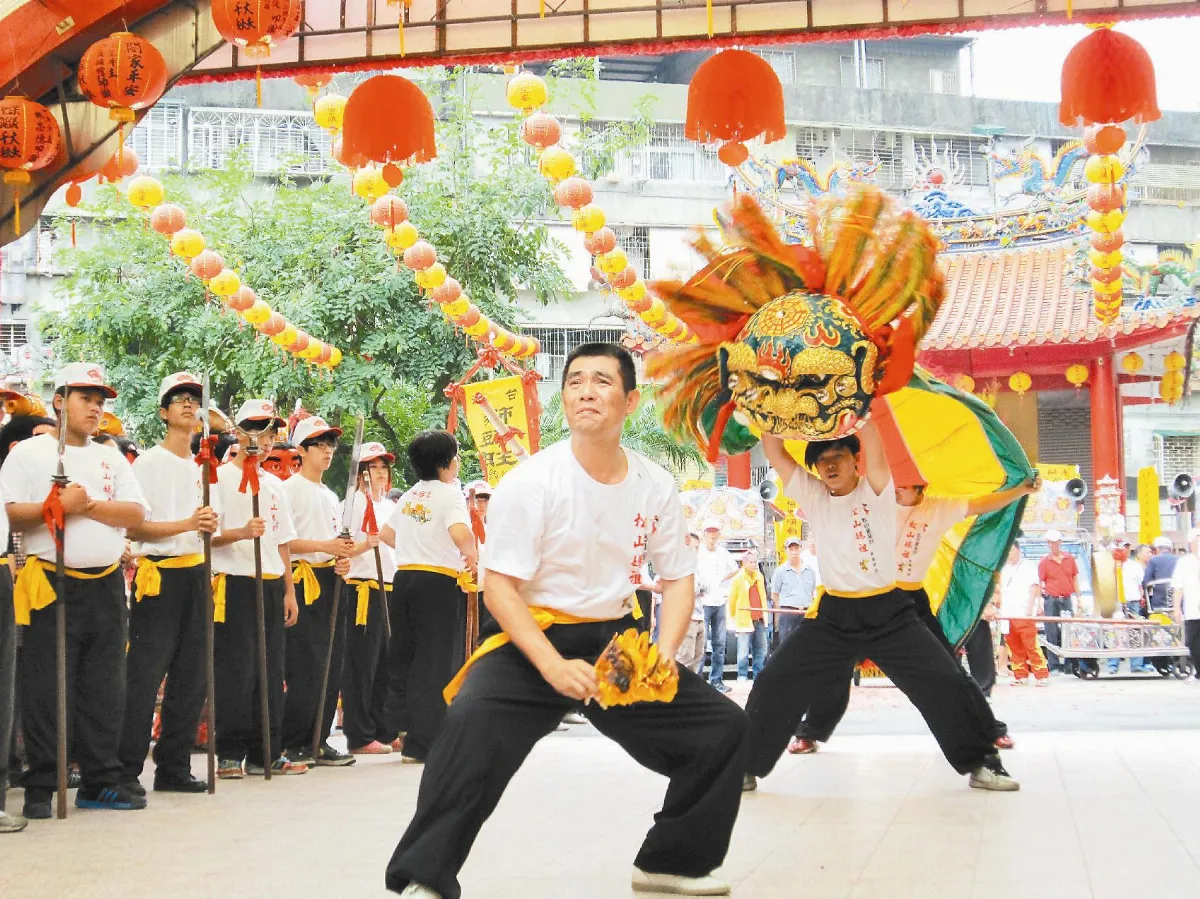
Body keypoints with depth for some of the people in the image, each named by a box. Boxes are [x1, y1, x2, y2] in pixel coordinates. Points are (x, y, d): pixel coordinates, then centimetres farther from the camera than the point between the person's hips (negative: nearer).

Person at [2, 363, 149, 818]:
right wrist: (59, 505, -19)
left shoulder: (111, 458, 16)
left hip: (106, 587, 5)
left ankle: (100, 782, 16)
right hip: (51, 586, -5)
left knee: (104, 690, 7)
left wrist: (89, 505, -10)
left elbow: (135, 514, 3)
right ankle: (39, 789, 5)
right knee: (46, 692, -3)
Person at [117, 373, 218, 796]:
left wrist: (209, 525, 5)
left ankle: (174, 767, 16)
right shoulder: (148, 462, -3)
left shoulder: (202, 469, 16)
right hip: (159, 575, -7)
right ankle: (126, 770, -2)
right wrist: (187, 525, -19)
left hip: (196, 574, 7)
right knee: (145, 678, -8)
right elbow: (134, 527, -10)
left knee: (191, 679, 8)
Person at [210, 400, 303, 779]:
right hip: (234, 583, -6)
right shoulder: (220, 478, -2)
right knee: (235, 671, -5)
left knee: (271, 670, 6)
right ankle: (229, 755, 2)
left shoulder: (274, 485, 17)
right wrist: (242, 533, -26)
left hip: (272, 585, 6)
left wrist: (289, 591, 13)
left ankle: (265, 753, 12)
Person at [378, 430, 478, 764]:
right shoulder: (450, 493, -8)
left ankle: (400, 727, 20)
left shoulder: (410, 495, 14)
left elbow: (385, 534, 22)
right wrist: (472, 555, -9)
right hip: (440, 583, -7)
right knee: (435, 662, -2)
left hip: (405, 577, 7)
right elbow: (460, 533, -26)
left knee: (403, 657, 14)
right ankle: (421, 743, -2)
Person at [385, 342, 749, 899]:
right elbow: (500, 585, -16)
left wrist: (663, 656, -11)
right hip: (537, 638, -5)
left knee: (722, 727, 0)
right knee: (475, 719, -33)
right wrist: (554, 667, -27)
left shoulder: (655, 486, -2)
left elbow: (678, 579, 7)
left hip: (618, 639, 5)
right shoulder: (532, 481, -15)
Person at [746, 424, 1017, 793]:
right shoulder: (813, 496, 4)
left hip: (889, 611, -2)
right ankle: (745, 765, 10)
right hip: (834, 615, 2)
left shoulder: (876, 491, -4)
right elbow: (774, 451, -1)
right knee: (775, 682, -4)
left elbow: (872, 443, -19)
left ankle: (980, 763, 13)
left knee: (945, 682, -5)